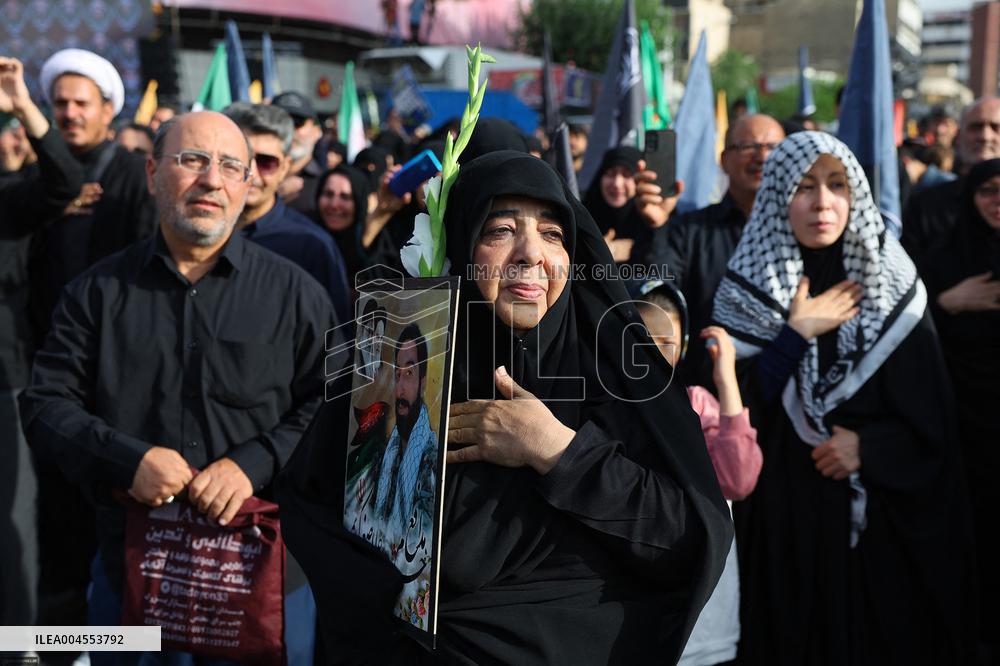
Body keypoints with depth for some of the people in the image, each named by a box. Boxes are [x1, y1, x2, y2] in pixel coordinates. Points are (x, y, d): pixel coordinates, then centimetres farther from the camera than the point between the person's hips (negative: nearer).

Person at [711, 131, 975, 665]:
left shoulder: (894, 285, 2)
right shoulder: (745, 289, 0)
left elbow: (932, 413, 1)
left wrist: (870, 447, -15)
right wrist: (796, 335, -14)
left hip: (881, 513, 1)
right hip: (784, 513, -1)